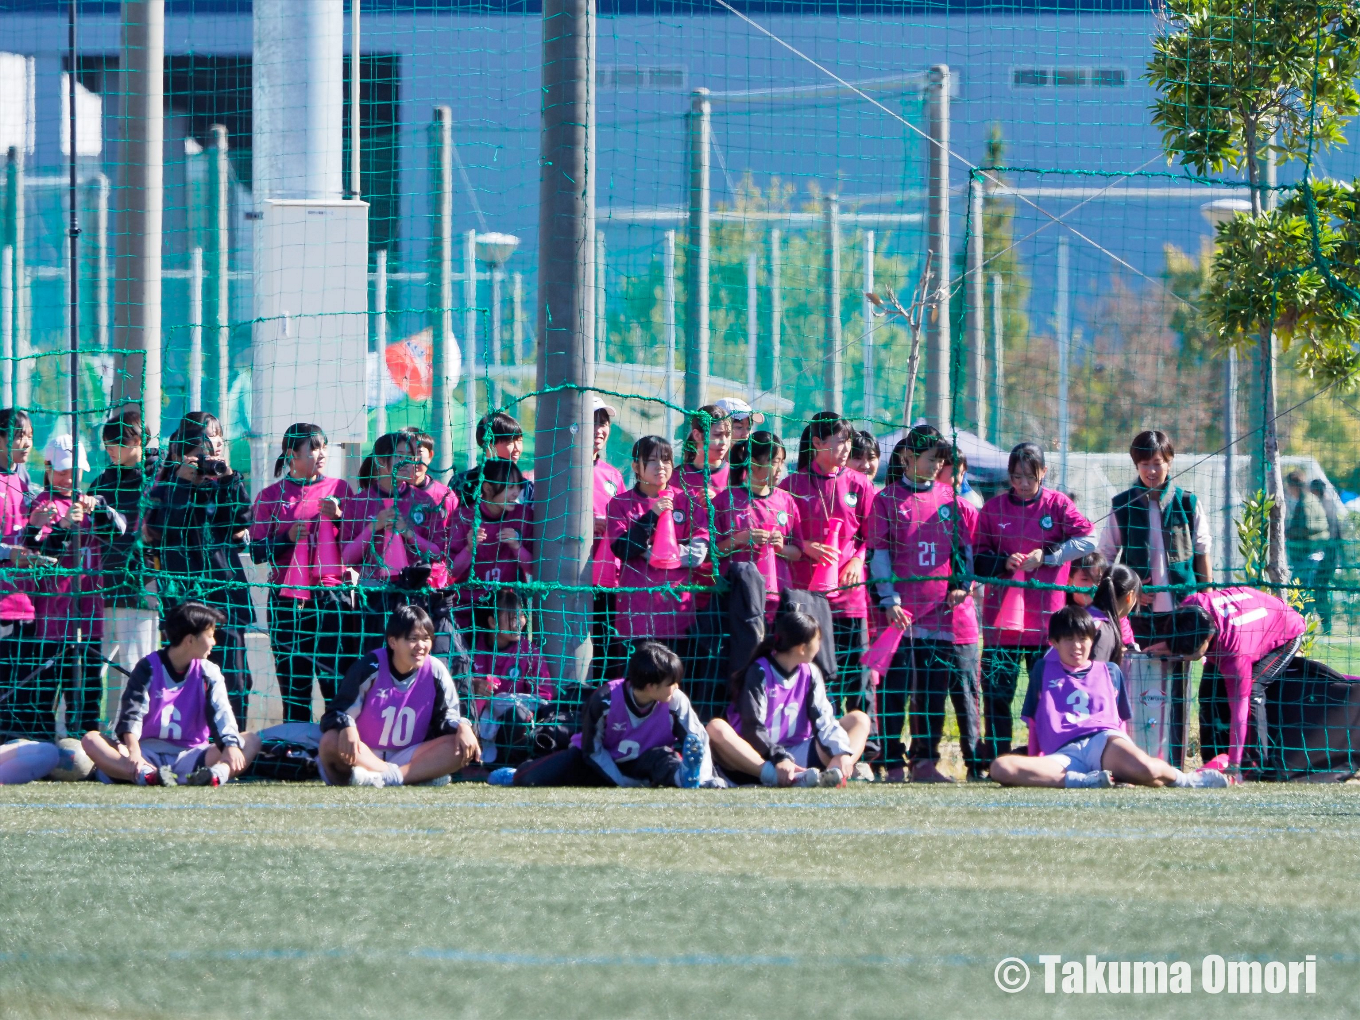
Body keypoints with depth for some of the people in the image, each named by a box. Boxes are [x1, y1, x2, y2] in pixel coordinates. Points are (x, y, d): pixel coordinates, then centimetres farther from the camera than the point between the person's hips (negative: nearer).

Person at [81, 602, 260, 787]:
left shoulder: (208, 673, 7)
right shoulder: (149, 668, 0)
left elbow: (221, 713, -10)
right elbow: (131, 713, -14)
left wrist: (231, 745, -32)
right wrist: (133, 753, -34)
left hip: (190, 755, 2)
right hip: (148, 753, -2)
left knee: (252, 740, -18)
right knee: (91, 740, -27)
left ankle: (217, 773, -51)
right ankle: (147, 774, -54)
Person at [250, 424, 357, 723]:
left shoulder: (339, 488, 11)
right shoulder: (271, 496, 9)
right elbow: (257, 551, 5)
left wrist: (339, 517, -8)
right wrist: (288, 538, -11)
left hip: (333, 595, 0)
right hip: (288, 598, 0)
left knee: (339, 681, -9)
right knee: (293, 684, 1)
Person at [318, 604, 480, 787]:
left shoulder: (436, 671, -4)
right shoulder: (371, 667, -13)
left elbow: (447, 716, 2)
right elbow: (337, 712, -15)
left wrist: (463, 727, -23)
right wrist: (347, 728, -39)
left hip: (406, 758, 3)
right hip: (364, 757, -3)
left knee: (462, 746, -22)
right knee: (331, 742, -37)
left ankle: (387, 778, -36)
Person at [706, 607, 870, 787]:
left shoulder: (810, 673, 8)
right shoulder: (760, 673, -9)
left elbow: (823, 718, -2)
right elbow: (753, 729, -17)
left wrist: (841, 752, -21)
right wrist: (778, 760, -33)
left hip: (798, 754, 5)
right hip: (761, 760, -5)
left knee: (859, 719, -2)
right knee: (716, 728, -33)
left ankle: (841, 771, -35)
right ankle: (774, 776, -56)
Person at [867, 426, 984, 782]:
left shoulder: (950, 499, 11)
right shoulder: (887, 500, 1)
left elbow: (967, 546, 17)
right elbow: (877, 553, -2)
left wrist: (962, 584, 3)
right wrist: (889, 600, -10)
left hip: (942, 608, 4)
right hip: (902, 611, -4)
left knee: (933, 688, 5)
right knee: (895, 687, -5)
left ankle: (924, 761, 11)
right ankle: (894, 763, -2)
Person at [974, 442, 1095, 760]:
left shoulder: (1057, 504, 4)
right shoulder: (994, 508, 7)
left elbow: (1088, 539, -5)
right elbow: (977, 558, 9)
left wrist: (1046, 555, -12)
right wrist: (1004, 563, -11)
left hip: (1045, 614, -1)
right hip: (1002, 613, 1)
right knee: (996, 690, -2)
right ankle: (996, 761, 3)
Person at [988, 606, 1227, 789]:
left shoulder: (1110, 672, 24)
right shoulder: (1044, 670, 23)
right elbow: (1034, 724, 22)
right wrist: (1035, 768, 18)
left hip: (1104, 741, 0)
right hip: (1064, 754, 0)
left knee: (1146, 770, -38)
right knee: (1001, 768, -34)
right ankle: (1082, 781, -37)